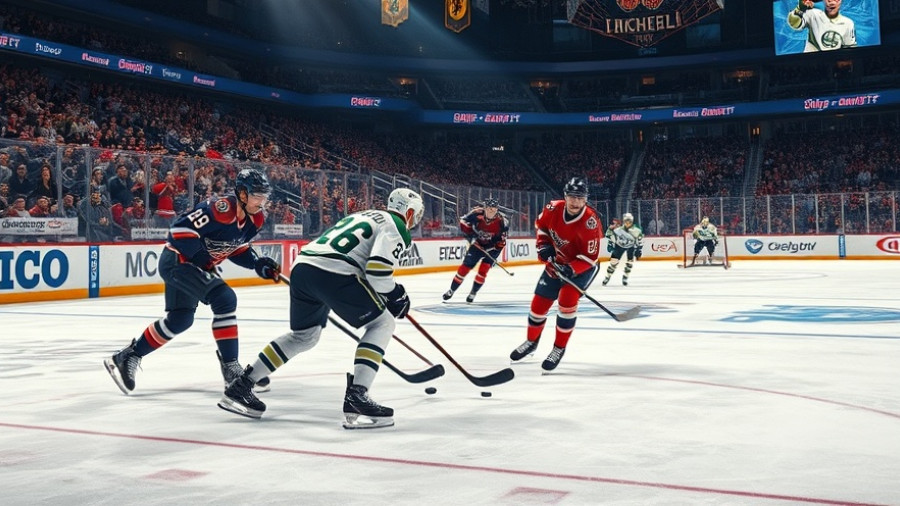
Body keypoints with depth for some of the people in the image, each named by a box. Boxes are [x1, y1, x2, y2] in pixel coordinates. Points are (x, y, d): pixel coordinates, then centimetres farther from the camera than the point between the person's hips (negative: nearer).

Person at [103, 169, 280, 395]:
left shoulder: (254, 220, 1)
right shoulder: (221, 209, -27)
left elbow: (238, 248, 13)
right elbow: (180, 229, -28)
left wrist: (258, 263, -2)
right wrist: (203, 259, -25)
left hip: (190, 264, 10)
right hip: (177, 260, -10)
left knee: (180, 319, 18)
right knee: (224, 299, -21)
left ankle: (129, 356, 32)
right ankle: (230, 367, -15)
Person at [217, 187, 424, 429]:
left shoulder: (365, 215, 32)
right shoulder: (397, 228, 5)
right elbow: (377, 271, -10)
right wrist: (395, 296, 8)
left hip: (302, 265, 9)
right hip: (332, 273, -9)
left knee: (304, 335, 26)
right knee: (382, 324, 4)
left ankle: (240, 386, 25)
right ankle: (356, 397, -9)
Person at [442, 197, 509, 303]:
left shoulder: (502, 220, -23)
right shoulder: (477, 214, -24)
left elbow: (503, 235, -5)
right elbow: (463, 221, -8)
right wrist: (470, 235, -16)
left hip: (492, 246, -1)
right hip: (478, 243, 1)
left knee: (483, 270, -12)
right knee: (465, 266, 2)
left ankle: (473, 292, 7)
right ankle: (451, 290, 15)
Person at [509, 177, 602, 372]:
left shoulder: (590, 221, -31)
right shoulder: (553, 209, -18)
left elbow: (590, 257, -27)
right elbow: (541, 224, 6)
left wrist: (571, 269, -39)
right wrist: (543, 245, -8)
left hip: (583, 266, -5)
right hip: (556, 263, 5)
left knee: (567, 299, -25)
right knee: (539, 303, 8)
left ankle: (559, 348, -8)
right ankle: (531, 341, 35)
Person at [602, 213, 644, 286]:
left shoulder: (636, 230, -26)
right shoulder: (618, 228, -28)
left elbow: (640, 239, -11)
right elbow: (610, 232, -11)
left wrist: (639, 249, -11)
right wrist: (610, 243, -10)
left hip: (631, 246, 1)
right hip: (619, 245, -1)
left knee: (630, 262, -8)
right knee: (613, 261, -6)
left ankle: (625, 278, 11)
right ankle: (607, 277, 8)